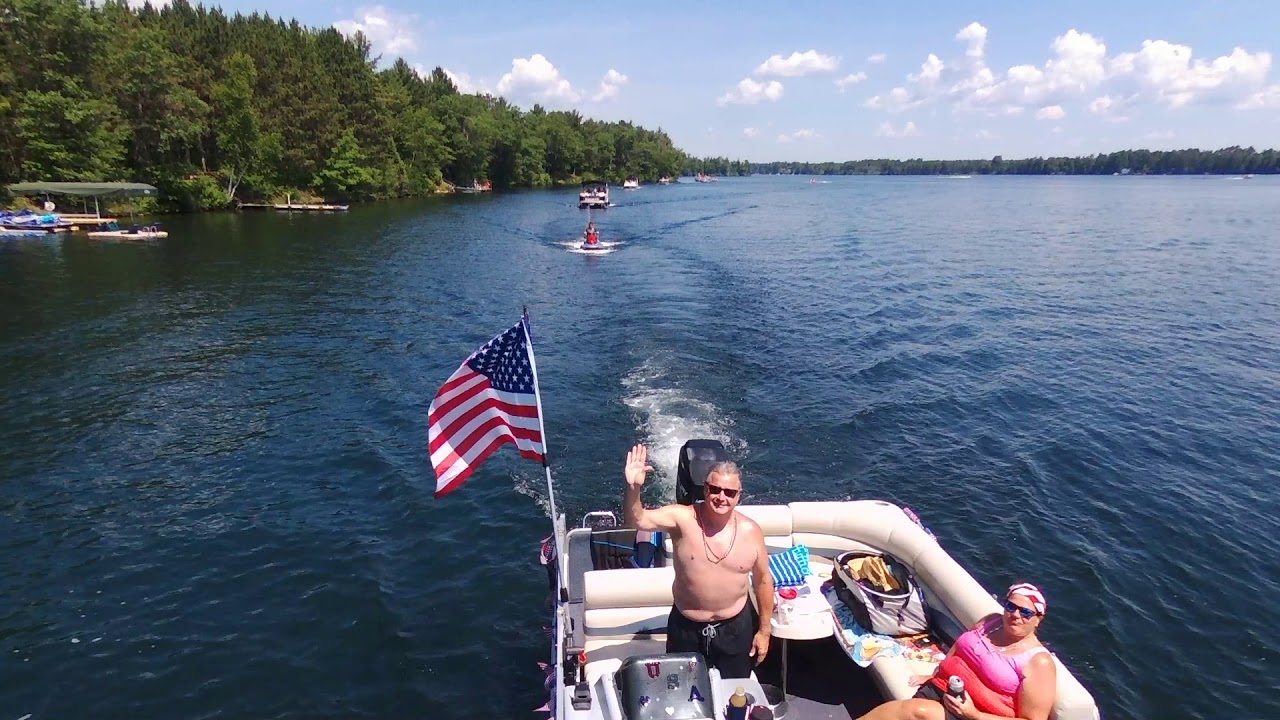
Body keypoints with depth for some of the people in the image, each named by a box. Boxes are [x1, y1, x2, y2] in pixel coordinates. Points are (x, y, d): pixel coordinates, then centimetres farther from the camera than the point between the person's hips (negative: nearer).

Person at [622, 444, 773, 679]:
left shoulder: (750, 531, -12)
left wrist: (764, 630, 4)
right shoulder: (682, 518, -18)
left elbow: (763, 580, 0)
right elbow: (637, 520, -30)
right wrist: (633, 488, -50)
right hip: (686, 627, -1)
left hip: (735, 627, 1)